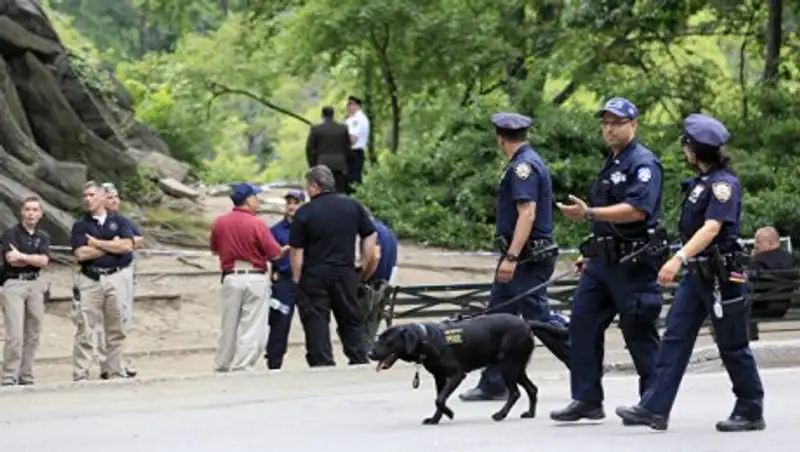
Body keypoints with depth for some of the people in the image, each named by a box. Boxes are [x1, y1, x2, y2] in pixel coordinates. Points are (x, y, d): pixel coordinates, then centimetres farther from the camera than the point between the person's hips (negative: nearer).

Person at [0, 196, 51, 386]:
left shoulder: (43, 237, 13)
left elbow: (44, 261, -3)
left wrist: (23, 256, -11)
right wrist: (34, 259, -4)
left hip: (35, 285, 5)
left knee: (32, 335, 6)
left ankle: (26, 377, 13)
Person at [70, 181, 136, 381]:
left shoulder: (119, 221, 10)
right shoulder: (80, 225, 6)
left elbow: (127, 245, -6)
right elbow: (81, 254, -8)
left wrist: (96, 243, -5)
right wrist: (112, 246, -4)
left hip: (115, 278, 1)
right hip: (90, 280, -1)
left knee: (116, 329, 5)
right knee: (85, 330, -5)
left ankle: (117, 373, 13)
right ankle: (80, 376, -4)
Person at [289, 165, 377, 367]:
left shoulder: (304, 213, -7)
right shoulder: (353, 206, 4)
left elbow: (296, 251, -7)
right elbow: (370, 235, 7)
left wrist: (296, 280, 0)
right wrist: (363, 267, 12)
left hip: (314, 276, -3)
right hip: (346, 273, 3)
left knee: (316, 324, 2)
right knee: (352, 320, 13)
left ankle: (322, 364, -1)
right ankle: (360, 361, 10)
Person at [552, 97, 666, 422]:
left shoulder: (643, 163, -11)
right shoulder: (611, 165, 19)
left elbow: (637, 210, -25)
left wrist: (589, 213, -30)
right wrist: (591, 255, 23)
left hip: (633, 264, -9)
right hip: (603, 261, 9)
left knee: (640, 334, -3)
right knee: (582, 324, 4)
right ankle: (587, 400, 7)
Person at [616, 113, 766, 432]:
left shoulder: (724, 183, -15)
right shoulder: (701, 182, 13)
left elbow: (712, 228, -27)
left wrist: (679, 258, -37)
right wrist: (684, 261, 26)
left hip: (720, 275, -9)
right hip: (696, 274, 9)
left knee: (732, 346, 0)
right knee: (675, 339, 1)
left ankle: (751, 412, 12)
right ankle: (655, 409, -4)